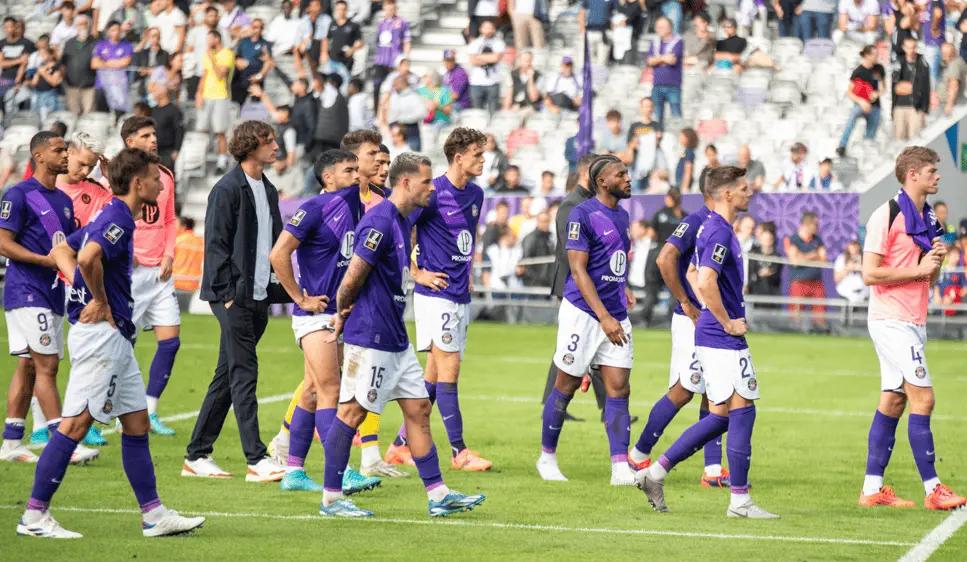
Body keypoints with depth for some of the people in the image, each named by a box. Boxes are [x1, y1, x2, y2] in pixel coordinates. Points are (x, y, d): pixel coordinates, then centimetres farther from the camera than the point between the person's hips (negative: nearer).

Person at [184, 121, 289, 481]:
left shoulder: (268, 191, 17)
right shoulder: (227, 189, -8)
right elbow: (216, 245, -12)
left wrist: (276, 289, 12)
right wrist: (227, 294, -16)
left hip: (259, 297, 8)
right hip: (234, 297, -8)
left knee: (227, 377, 10)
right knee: (244, 375, -10)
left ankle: (197, 456, 16)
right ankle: (256, 459, -12)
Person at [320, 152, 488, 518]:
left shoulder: (402, 220, 14)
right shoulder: (379, 222, -18)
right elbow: (353, 278, -19)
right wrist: (343, 313, -2)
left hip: (395, 338, 10)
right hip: (370, 337, -10)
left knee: (418, 407, 9)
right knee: (352, 412, -3)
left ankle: (437, 495, 12)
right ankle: (331, 498, 4)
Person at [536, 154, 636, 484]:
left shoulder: (622, 216, 14)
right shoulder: (583, 215, -11)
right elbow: (578, 270, -16)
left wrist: (623, 288, 13)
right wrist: (604, 317, -21)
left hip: (616, 317, 7)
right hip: (583, 312, -7)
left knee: (618, 389, -2)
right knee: (566, 387, 4)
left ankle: (621, 469, -4)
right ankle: (547, 457, 19)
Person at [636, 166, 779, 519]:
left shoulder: (714, 228, 16)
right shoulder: (720, 232, -16)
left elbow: (698, 279, 27)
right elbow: (706, 284, -27)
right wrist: (728, 323, -17)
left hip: (711, 335, 10)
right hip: (724, 339, -10)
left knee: (721, 416, 12)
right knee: (742, 410, -5)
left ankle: (655, 473, 13)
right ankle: (739, 500, -1)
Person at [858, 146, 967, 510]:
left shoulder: (926, 218, 16)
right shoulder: (887, 215, -11)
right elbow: (870, 274, -16)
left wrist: (937, 261, 1)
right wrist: (918, 269, -14)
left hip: (913, 322, 9)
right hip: (892, 320, -9)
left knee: (893, 401, 8)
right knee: (923, 398, -11)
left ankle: (873, 488, 11)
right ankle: (932, 489, -8)